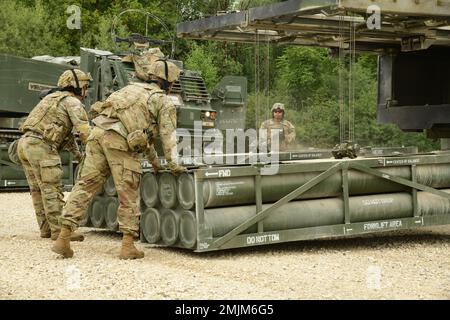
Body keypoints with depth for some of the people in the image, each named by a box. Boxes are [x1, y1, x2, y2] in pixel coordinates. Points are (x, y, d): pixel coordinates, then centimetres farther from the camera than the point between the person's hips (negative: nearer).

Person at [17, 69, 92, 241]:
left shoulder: (53, 98, 27)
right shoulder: (72, 101, -1)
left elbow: (65, 131, 31)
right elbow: (83, 129, -13)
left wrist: (76, 152, 29)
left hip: (25, 143, 9)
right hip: (41, 145, -9)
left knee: (38, 190, 12)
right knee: (52, 190, -8)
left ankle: (46, 229, 16)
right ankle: (59, 231, -8)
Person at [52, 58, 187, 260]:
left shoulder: (132, 88, 34)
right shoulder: (164, 102, 12)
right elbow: (168, 135, 7)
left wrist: (153, 159, 43)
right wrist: (173, 164, 14)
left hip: (98, 133, 6)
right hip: (119, 141, -6)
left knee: (85, 186, 6)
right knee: (128, 195, 3)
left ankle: (63, 238, 2)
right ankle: (128, 246, 4)